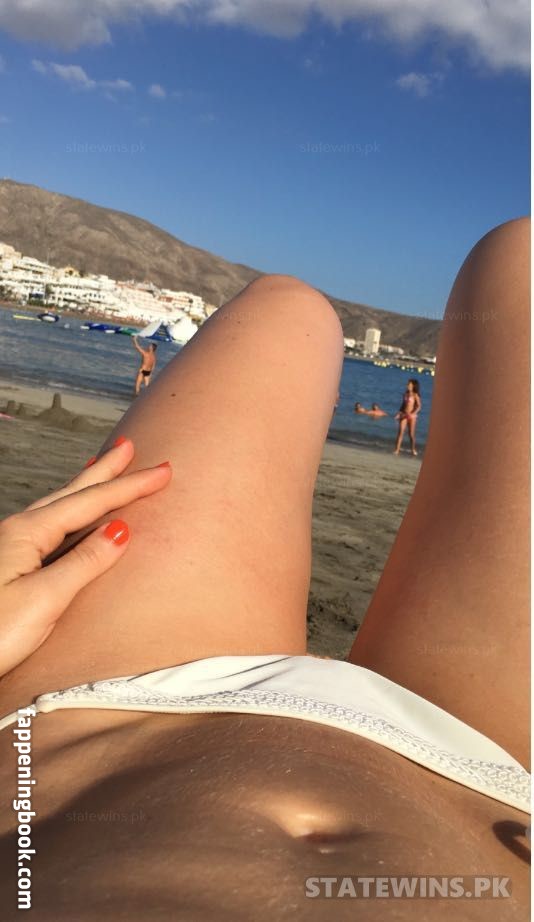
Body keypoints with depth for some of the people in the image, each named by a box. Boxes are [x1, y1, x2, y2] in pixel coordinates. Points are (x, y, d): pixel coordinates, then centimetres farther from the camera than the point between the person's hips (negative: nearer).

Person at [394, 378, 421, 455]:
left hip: (412, 416, -4)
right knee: (401, 432, -5)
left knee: (411, 433, 5)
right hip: (403, 415, 4)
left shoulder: (415, 395, -6)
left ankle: (413, 449, 22)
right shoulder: (405, 394, 10)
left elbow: (419, 406, -12)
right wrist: (399, 413, 8)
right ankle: (397, 449, -8)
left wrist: (413, 414, -26)